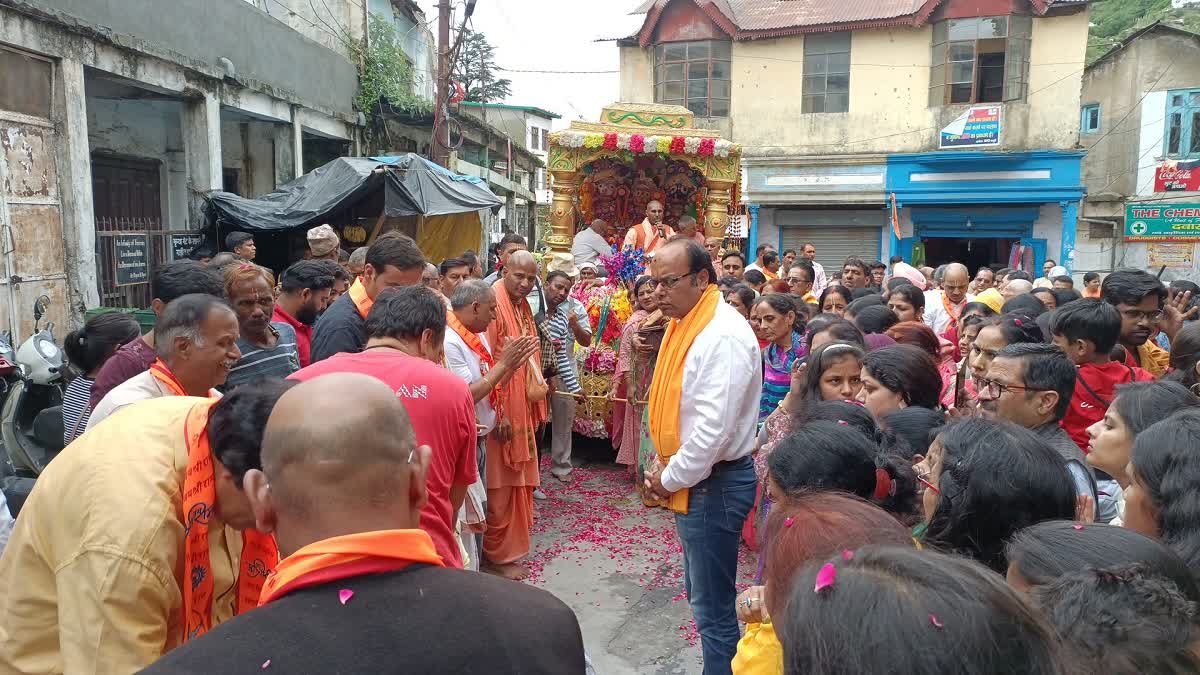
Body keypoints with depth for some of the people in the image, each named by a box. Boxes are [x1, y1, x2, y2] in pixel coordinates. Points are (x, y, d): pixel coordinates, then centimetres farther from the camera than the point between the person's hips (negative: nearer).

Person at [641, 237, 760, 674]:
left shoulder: (723, 335, -22)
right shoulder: (686, 326, 8)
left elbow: (714, 428, -27)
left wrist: (670, 478, -15)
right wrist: (664, 467, 9)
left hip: (714, 484, -10)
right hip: (692, 480, 10)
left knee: (713, 606, 3)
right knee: (703, 595, 22)